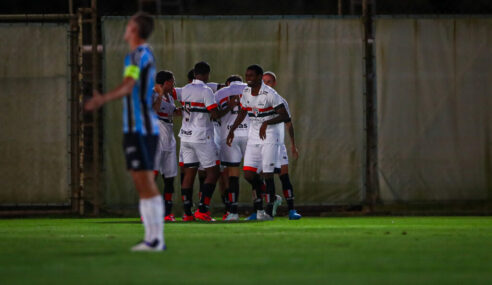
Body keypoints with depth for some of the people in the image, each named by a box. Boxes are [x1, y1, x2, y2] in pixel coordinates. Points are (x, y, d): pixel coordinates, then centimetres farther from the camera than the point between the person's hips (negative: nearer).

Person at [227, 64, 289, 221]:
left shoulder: (270, 94, -16)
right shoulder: (246, 92, 4)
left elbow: (284, 116, -17)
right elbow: (242, 112, 21)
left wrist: (266, 123, -28)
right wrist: (232, 130, 18)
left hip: (269, 136, -6)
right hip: (253, 136, 6)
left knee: (267, 174, -5)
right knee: (249, 174, -2)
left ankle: (269, 211, 5)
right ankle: (259, 199, 23)